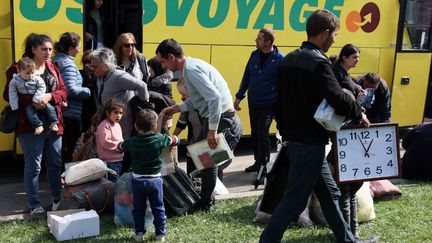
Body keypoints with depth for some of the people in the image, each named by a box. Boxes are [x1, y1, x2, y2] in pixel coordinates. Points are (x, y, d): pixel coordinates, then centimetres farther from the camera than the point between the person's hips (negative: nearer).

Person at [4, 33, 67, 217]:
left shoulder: (52, 67, 11)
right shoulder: (18, 69, -4)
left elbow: (63, 92, 7)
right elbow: (8, 95, -7)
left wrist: (50, 96, -14)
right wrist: (31, 101, -21)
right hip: (31, 124, -5)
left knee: (56, 164, 13)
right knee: (33, 166, 2)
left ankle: (57, 200, 29)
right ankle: (35, 206, 14)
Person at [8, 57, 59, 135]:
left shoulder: (37, 79, -10)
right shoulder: (15, 81, -8)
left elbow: (42, 88, -12)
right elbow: (12, 95, -4)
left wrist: (36, 99, -24)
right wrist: (15, 107, -10)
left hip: (38, 100, 0)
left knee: (49, 107, -14)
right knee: (29, 111, -25)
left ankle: (53, 123, -7)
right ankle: (38, 125, -22)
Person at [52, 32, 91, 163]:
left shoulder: (55, 60, 11)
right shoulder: (68, 64, -16)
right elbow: (71, 90, -24)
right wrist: (88, 91, -10)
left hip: (59, 112, 9)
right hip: (71, 114, -9)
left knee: (61, 150, 17)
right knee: (69, 151, 0)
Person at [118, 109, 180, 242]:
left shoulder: (131, 142, -6)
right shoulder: (160, 139, -11)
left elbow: (120, 146, 14)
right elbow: (176, 140, 4)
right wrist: (165, 137, 21)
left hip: (137, 180, 1)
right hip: (154, 180, -1)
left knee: (138, 208, 14)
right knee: (158, 208, 10)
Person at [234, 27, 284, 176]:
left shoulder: (279, 59, -12)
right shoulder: (255, 55, 4)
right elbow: (246, 77, 11)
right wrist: (239, 97, 10)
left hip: (268, 104, -6)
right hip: (253, 102, 6)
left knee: (262, 134, -5)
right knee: (255, 133, 14)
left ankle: (265, 166, 6)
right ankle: (258, 162, 29)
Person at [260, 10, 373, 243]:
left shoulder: (289, 60, 11)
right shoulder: (318, 62, -17)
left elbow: (279, 101, 15)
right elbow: (337, 98, -25)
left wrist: (285, 129, 21)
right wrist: (359, 113, -7)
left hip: (292, 138, 10)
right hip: (309, 142, -10)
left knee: (329, 192, 19)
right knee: (294, 199, -1)